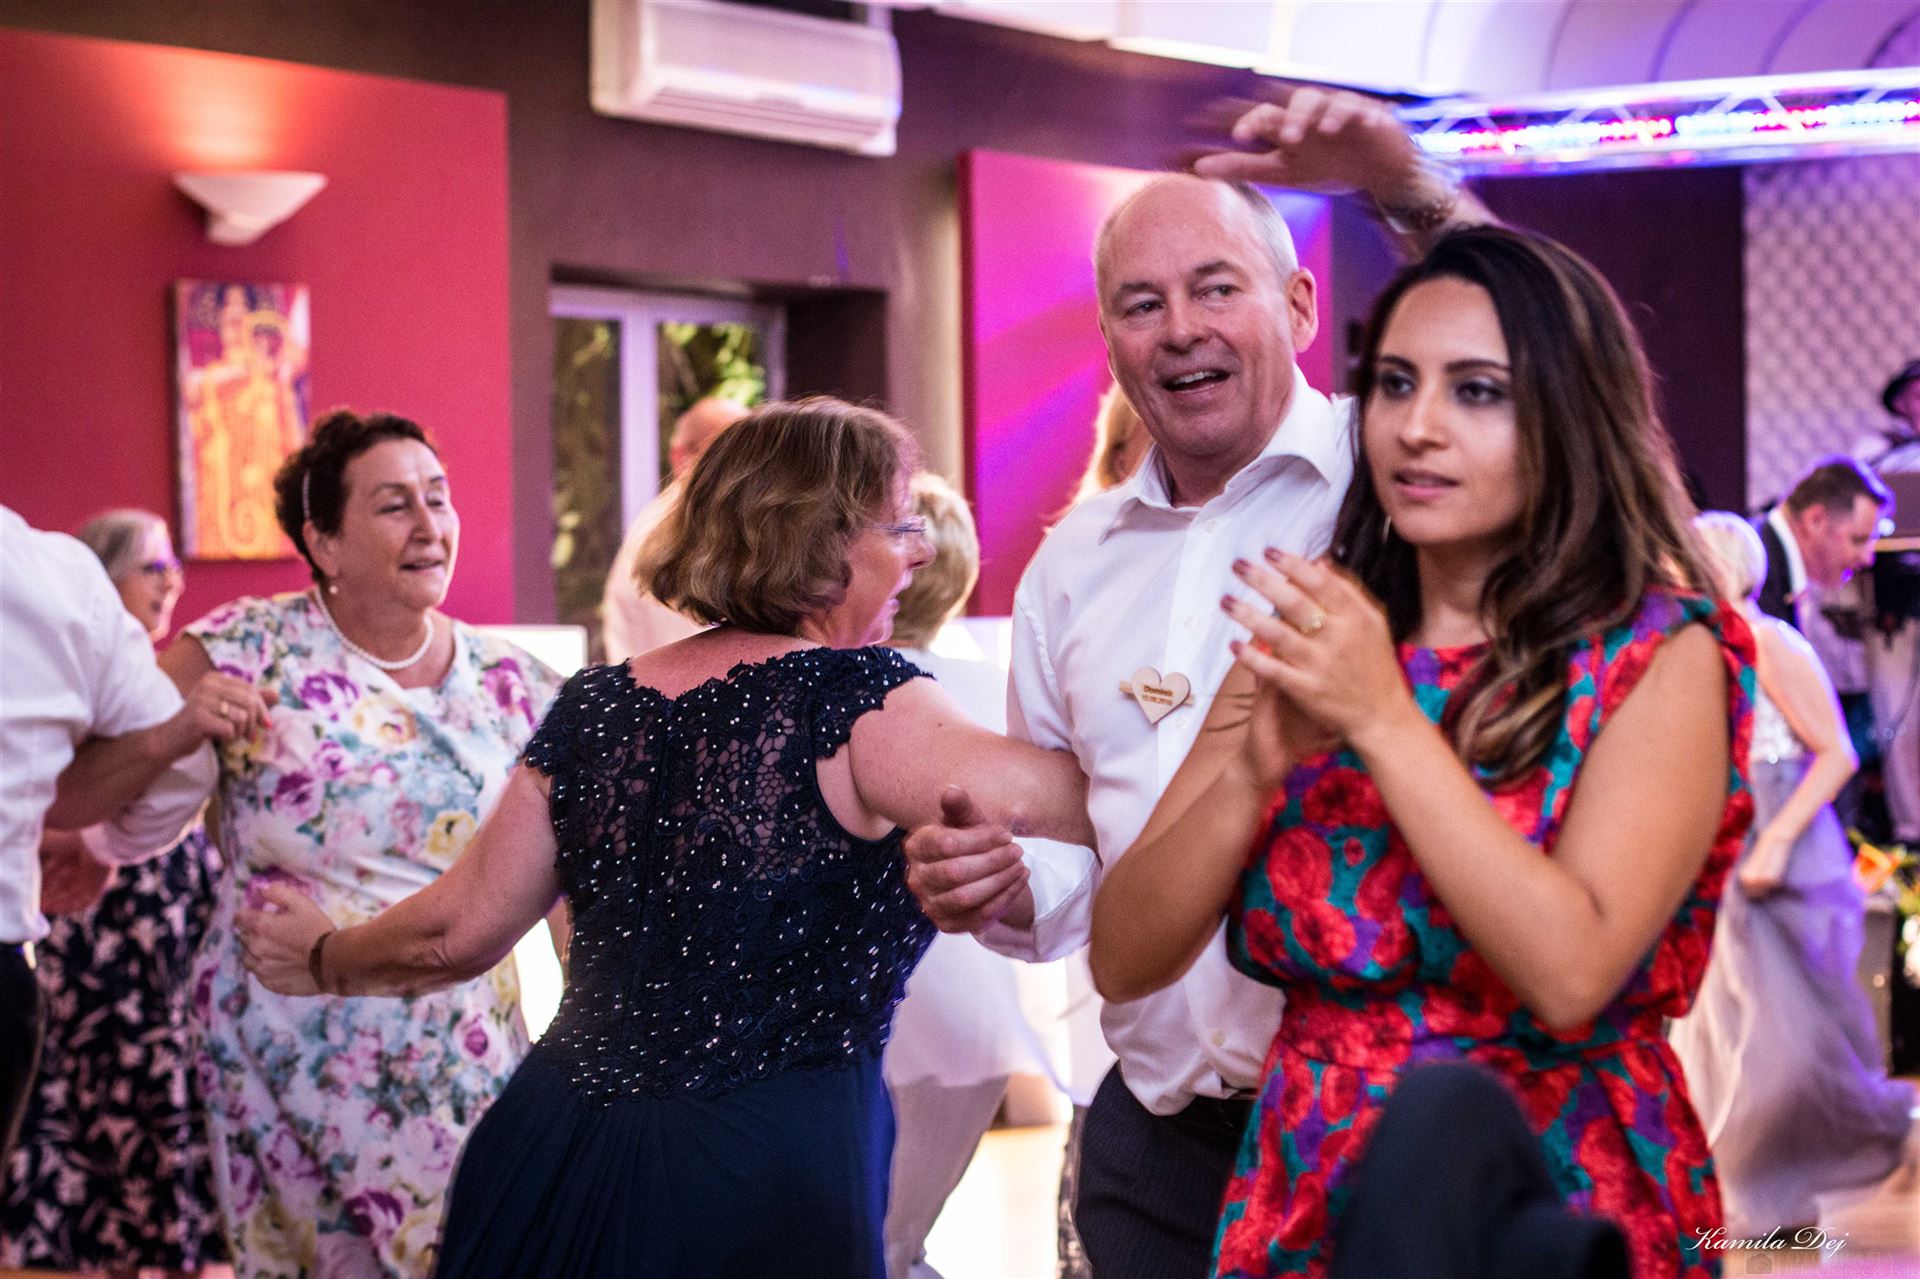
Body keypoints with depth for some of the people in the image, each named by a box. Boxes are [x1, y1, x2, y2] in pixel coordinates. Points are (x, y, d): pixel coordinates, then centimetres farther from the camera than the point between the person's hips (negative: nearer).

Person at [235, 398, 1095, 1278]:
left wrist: (319, 959, 28)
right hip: (761, 1179, -6)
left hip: (552, 1162, 6)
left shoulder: (594, 708, 6)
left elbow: (457, 933, 10)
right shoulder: (856, 700, -11)